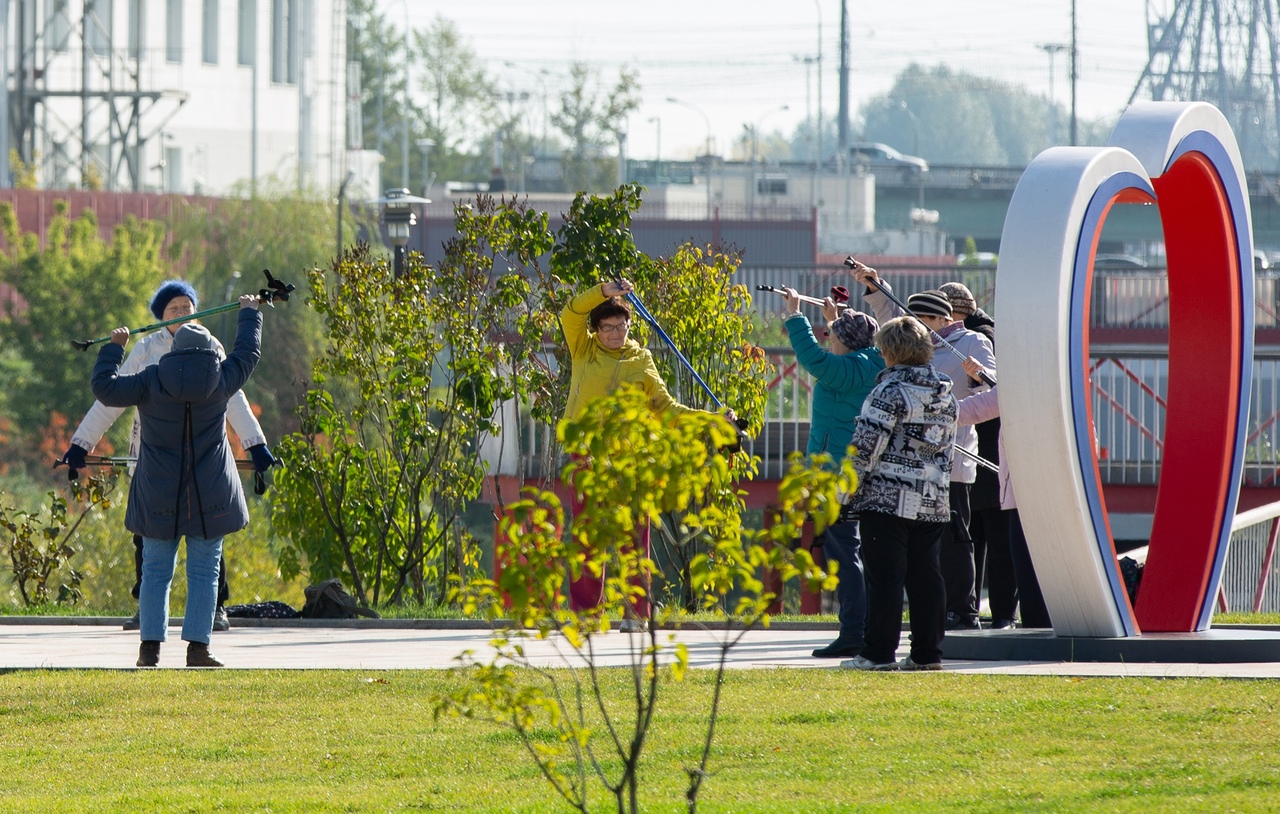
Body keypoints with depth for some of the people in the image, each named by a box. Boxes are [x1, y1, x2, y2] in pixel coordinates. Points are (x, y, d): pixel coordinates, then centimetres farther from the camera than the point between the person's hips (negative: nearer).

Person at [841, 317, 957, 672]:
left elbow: (867, 445, -15)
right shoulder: (946, 394, 12)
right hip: (933, 502, 7)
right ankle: (927, 652, 10)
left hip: (887, 497, -7)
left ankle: (879, 652, -6)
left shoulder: (891, 390, -12)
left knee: (885, 576, -5)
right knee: (925, 576, 9)